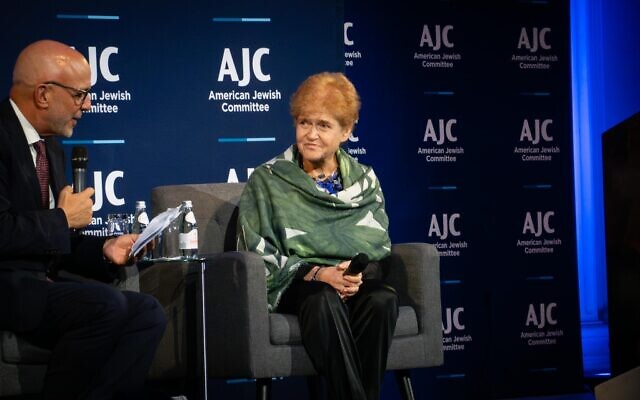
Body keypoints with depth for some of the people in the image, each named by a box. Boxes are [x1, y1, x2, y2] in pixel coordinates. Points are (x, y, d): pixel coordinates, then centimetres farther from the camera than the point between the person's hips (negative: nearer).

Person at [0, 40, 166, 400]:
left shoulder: (51, 147, 17)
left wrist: (104, 250, 4)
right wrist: (63, 219, -9)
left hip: (41, 284, 9)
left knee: (148, 313, -10)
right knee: (105, 303, -29)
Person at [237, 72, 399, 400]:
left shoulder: (365, 180, 14)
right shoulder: (267, 181, 6)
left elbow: (382, 252, 10)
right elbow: (260, 256, -1)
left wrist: (362, 273, -14)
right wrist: (317, 274, -17)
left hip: (356, 283, 2)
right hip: (293, 286, -2)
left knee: (383, 300, -33)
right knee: (325, 301, -38)